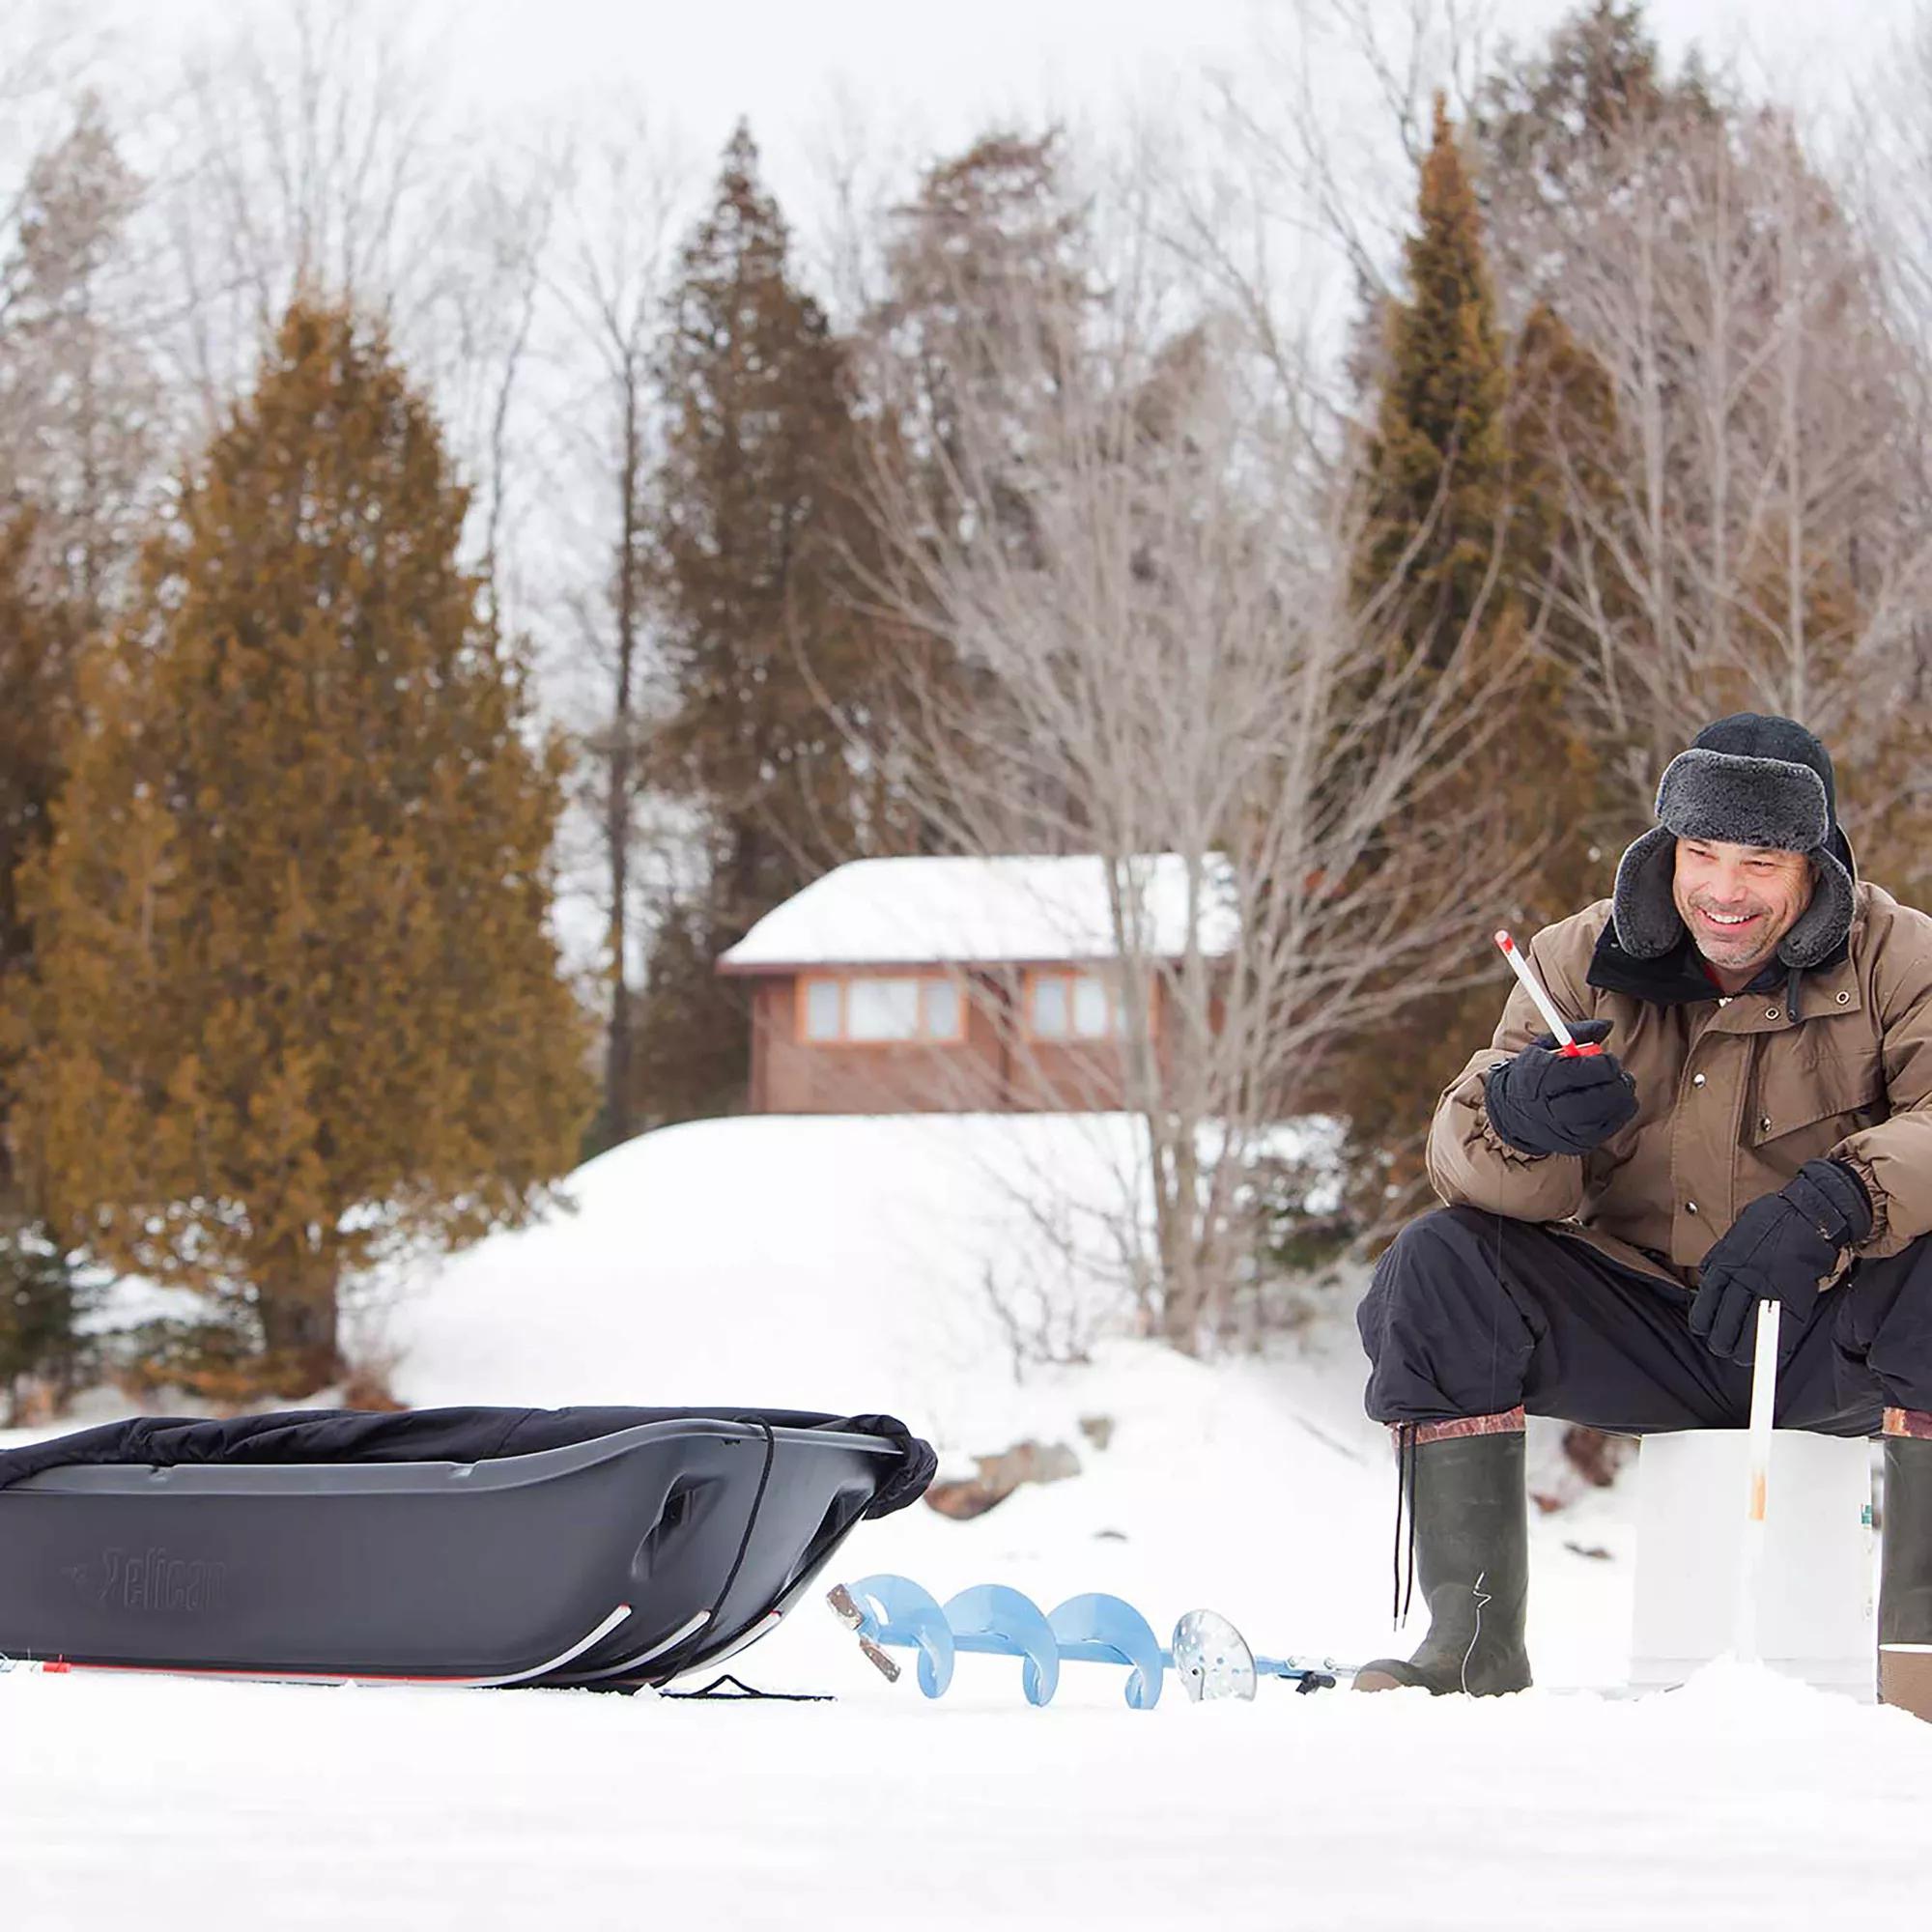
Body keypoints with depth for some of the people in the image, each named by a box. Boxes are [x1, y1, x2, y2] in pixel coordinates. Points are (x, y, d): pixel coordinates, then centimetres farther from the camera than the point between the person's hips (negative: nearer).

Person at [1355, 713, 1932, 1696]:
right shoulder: (1584, 962, -1)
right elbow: (1460, 1161, -8)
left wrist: (1833, 1202, -46)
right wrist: (1517, 1116, -33)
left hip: (1833, 1332, -3)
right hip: (1642, 1324, 3)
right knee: (1436, 1264, -19)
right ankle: (1473, 1641, -16)